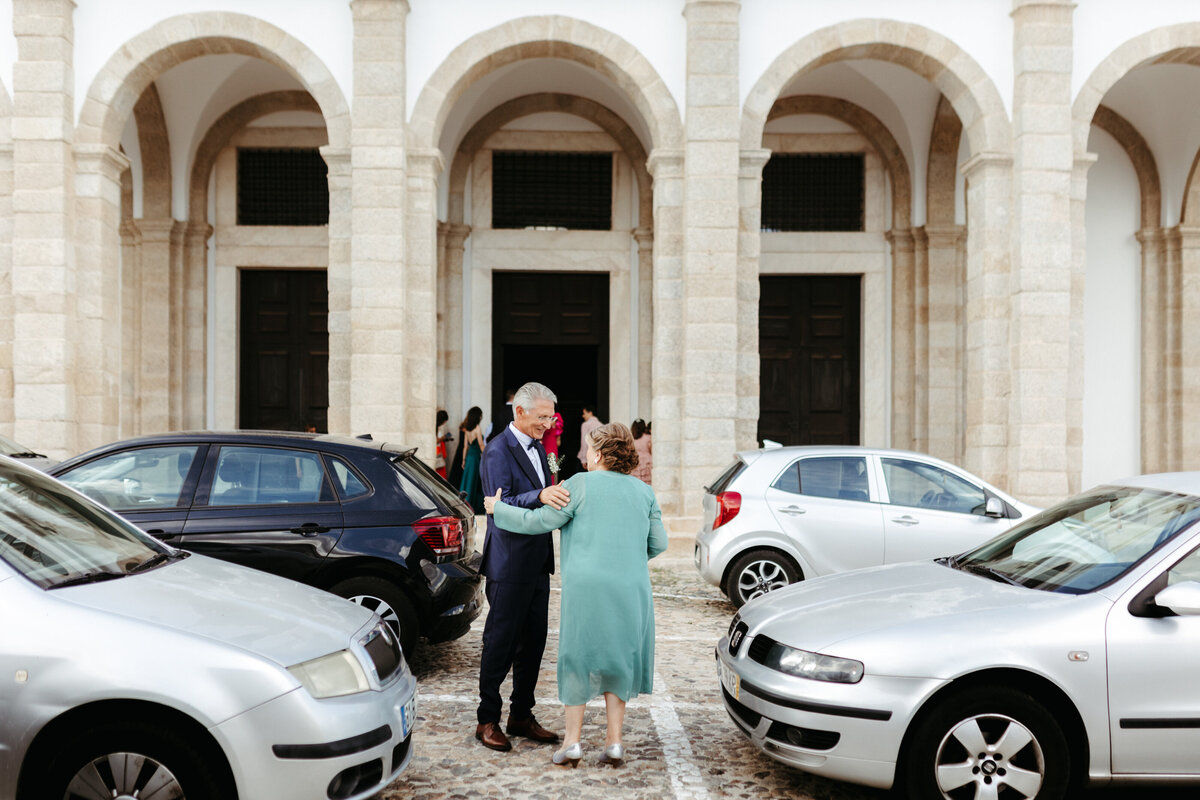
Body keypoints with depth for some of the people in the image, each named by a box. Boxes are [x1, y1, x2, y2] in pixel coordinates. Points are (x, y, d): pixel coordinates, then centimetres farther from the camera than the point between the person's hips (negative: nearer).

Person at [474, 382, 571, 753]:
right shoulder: (498, 452, -14)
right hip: (510, 566, -8)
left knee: (533, 641, 13)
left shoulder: (537, 447, 13)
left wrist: (559, 497, 5)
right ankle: (487, 720, 12)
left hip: (537, 565, 8)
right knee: (500, 642, 0)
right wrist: (539, 496, -39)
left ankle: (521, 715, 24)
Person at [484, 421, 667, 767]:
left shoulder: (580, 485, -4)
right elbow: (658, 542, 9)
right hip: (630, 589, 3)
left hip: (586, 586, -3)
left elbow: (539, 521, -5)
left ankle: (573, 740, 9)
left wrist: (498, 509, 10)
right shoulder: (643, 491, 8)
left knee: (578, 659, 8)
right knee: (617, 660, 12)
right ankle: (614, 742, 11)